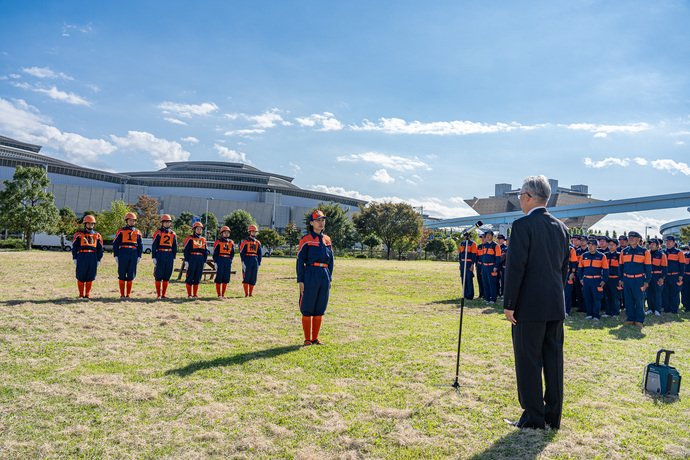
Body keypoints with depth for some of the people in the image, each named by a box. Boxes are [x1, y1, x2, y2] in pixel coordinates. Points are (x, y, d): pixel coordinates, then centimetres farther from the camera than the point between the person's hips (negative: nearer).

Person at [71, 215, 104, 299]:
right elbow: (74, 247, 8)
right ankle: (81, 294, 12)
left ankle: (87, 294, 14)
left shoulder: (97, 236, 13)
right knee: (81, 277, 1)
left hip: (93, 257, 1)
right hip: (82, 256, -1)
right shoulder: (79, 235, 8)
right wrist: (75, 258, 0)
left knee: (90, 277, 3)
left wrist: (99, 260, 8)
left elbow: (100, 249, 14)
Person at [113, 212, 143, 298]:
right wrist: (116, 256, -1)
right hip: (123, 254, -2)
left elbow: (140, 245, 15)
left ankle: (128, 294, 10)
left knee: (131, 275, 3)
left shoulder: (137, 232, 12)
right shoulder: (121, 231, 5)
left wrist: (139, 256, 7)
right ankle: (122, 294, 8)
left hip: (134, 254, 2)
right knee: (122, 274, 1)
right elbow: (115, 244, 5)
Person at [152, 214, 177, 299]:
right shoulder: (158, 233, -1)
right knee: (159, 276, -1)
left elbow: (175, 247, 16)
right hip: (160, 254, -4)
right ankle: (158, 295, 5)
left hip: (169, 255, 4)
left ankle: (164, 294, 13)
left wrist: (173, 257, 11)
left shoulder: (173, 234, 12)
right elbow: (153, 246, -2)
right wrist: (154, 257, -7)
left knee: (167, 276, 6)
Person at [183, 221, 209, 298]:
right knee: (190, 276, -2)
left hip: (201, 259, 4)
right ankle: (189, 294, 5)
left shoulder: (203, 240, 15)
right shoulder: (190, 238, 1)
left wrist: (204, 261, 11)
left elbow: (206, 251, 17)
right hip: (192, 258, -4)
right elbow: (186, 250, -2)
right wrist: (186, 261, -7)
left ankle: (195, 294, 12)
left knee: (198, 277, 6)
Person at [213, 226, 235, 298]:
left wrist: (230, 262, 10)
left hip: (228, 261, 5)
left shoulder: (231, 243, 12)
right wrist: (215, 262, -8)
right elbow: (215, 253, -3)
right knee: (219, 277, -3)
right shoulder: (218, 242, -2)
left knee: (226, 278, 5)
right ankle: (219, 294, 3)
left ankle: (223, 294, 15)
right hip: (220, 260, -5)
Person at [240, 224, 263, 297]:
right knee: (246, 277, -5)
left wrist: (259, 263, 10)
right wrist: (243, 263, -11)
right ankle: (246, 294, 1)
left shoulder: (258, 243, 13)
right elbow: (242, 253, -5)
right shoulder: (245, 242, -1)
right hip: (247, 260, -5)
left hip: (255, 260, 5)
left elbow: (259, 254, 16)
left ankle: (250, 294, 11)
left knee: (253, 278, 5)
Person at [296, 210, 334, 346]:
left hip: (325, 275, 5)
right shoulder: (306, 239, -2)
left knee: (320, 308, 8)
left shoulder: (327, 239, 14)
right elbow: (300, 260, -4)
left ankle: (315, 338, 18)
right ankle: (307, 339, 10)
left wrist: (329, 279, 14)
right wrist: (300, 280, -10)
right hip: (311, 274, -5)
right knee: (307, 309, 0)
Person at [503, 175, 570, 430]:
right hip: (556, 306, 7)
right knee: (553, 359, 12)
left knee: (528, 361, 2)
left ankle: (533, 417, 9)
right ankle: (553, 416, 22)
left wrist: (509, 304, -11)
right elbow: (564, 267, 15)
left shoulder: (523, 225, -12)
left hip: (529, 306, -7)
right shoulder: (561, 227, 11)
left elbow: (515, 267, -16)